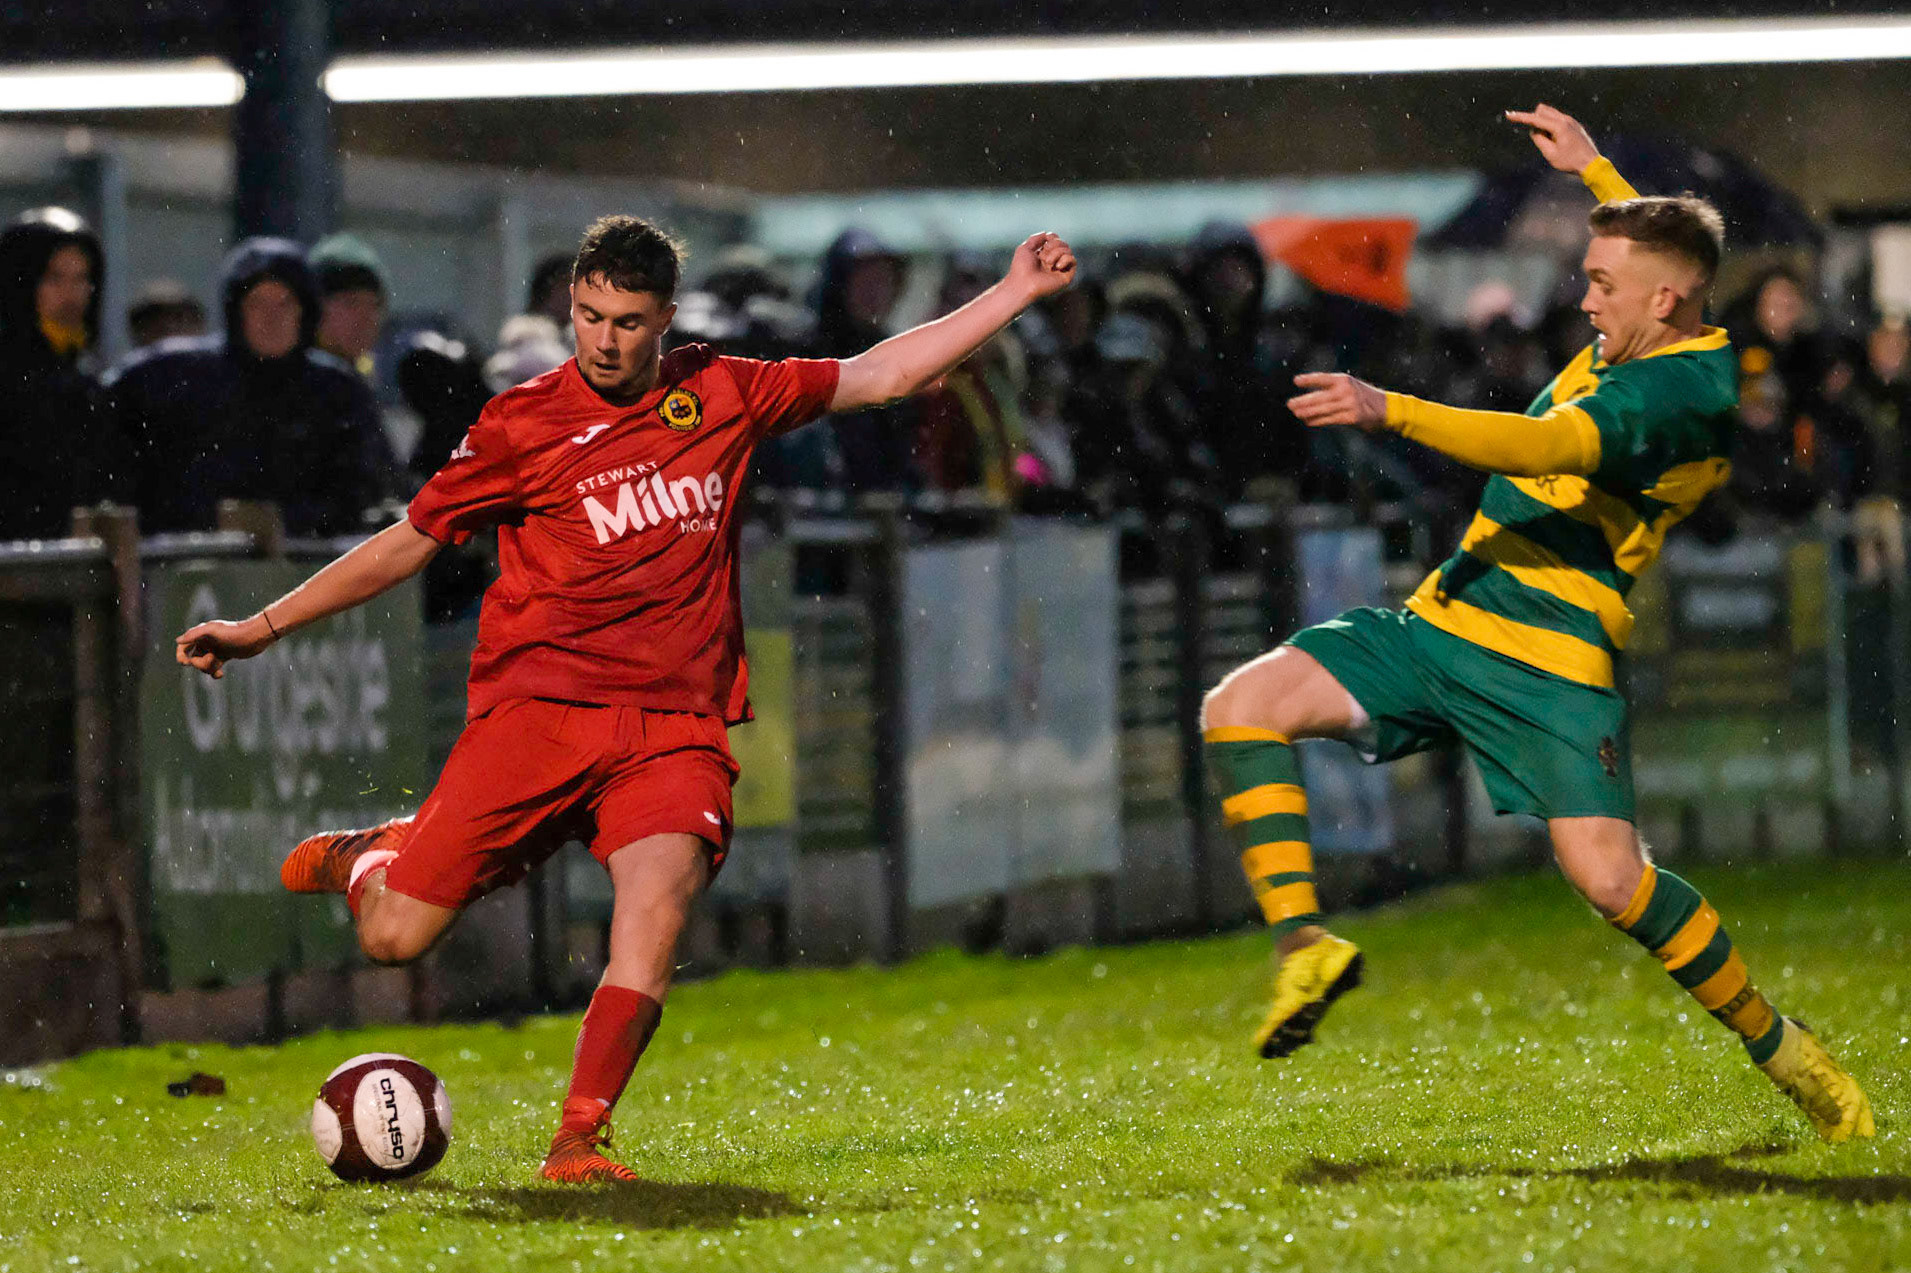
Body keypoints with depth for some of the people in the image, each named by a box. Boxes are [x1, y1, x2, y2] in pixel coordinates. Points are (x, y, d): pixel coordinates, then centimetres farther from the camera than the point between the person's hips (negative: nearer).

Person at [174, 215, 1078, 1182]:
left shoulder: (720, 396, 10)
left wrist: (1017, 292, 14)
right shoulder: (522, 424, 3)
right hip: (539, 704, -1)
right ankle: (368, 857, 28)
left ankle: (578, 1139, -22)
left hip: (675, 724, 1)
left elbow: (882, 375, 17)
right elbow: (407, 543, 10)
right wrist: (262, 628, 7)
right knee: (394, 939, -9)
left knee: (660, 894, -28)